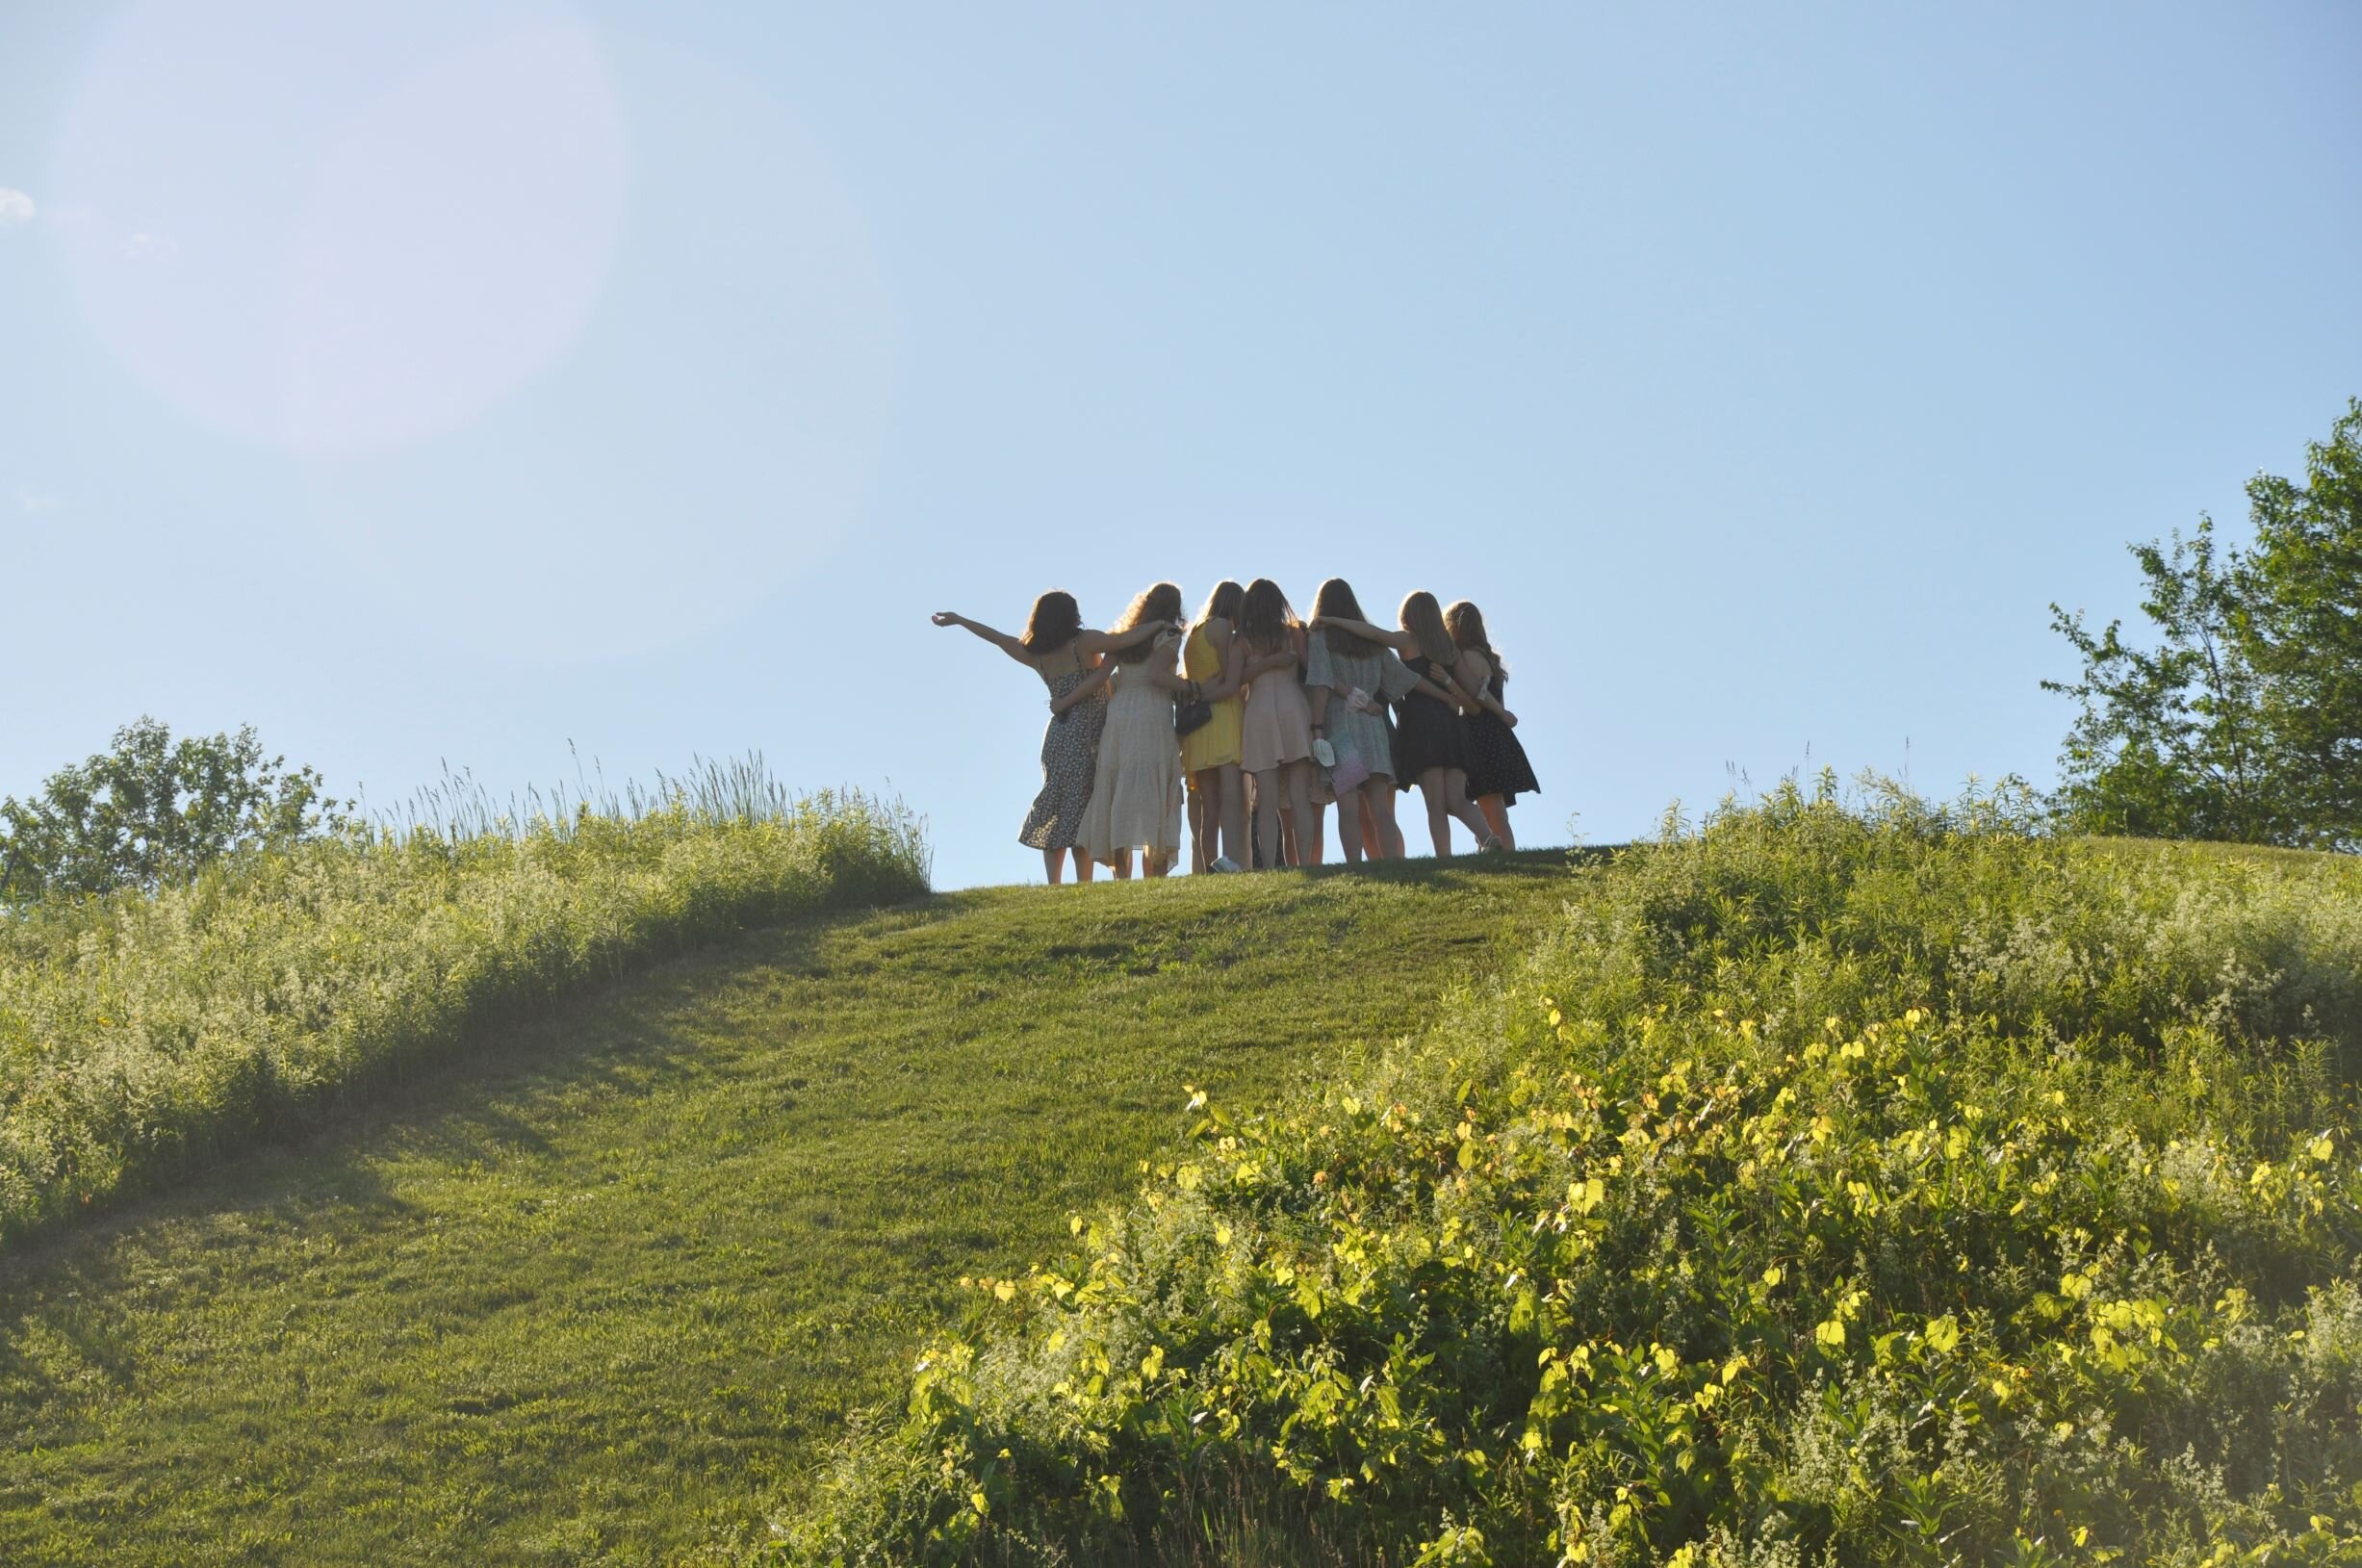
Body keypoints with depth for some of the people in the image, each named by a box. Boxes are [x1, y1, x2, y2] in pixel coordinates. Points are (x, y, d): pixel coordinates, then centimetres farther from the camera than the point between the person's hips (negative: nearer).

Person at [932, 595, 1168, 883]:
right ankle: (1083, 887, -11)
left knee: (1054, 811, 8)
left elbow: (998, 638, 17)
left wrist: (958, 619, 28)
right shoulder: (1085, 642, -6)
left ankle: (1053, 885, 0)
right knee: (1080, 815, -8)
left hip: (1057, 736, 5)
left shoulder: (1035, 655, 8)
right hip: (1088, 736, -5)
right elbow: (1125, 640, -14)